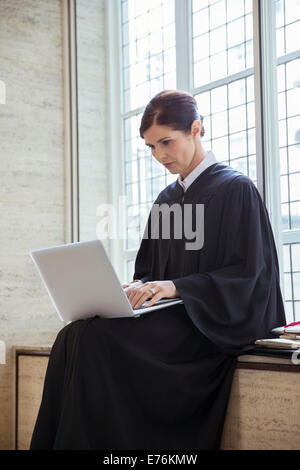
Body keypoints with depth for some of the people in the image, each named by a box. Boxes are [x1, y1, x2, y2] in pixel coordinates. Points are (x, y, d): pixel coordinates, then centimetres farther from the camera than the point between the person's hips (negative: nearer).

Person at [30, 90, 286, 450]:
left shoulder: (235, 189, -2)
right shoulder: (166, 200, 18)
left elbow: (248, 274, -9)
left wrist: (176, 286, -20)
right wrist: (137, 288, -4)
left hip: (211, 325, -6)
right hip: (169, 319, 6)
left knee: (96, 338, -29)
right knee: (72, 337, -22)